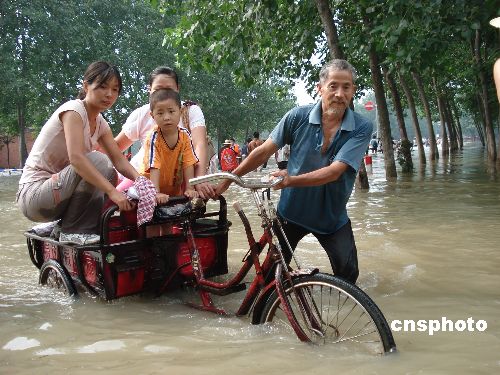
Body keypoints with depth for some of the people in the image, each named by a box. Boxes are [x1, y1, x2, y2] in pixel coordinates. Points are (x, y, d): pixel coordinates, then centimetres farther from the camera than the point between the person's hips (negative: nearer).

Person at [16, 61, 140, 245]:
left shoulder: (100, 123, 9)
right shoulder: (73, 109, -16)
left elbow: (119, 160, 0)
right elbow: (76, 157, -31)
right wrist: (112, 191, -38)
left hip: (60, 191, 8)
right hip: (34, 193, -8)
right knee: (98, 162, -25)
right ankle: (72, 231, -15)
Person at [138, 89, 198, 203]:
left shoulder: (184, 135, -10)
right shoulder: (154, 138, -21)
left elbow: (188, 164, -11)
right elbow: (154, 167, -27)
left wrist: (189, 188, -16)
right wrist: (156, 193, -35)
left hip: (175, 188, 3)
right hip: (151, 183, -3)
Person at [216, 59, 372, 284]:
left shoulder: (362, 128, -16)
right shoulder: (299, 116, -13)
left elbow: (334, 172, -26)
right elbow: (264, 151, -6)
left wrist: (292, 180, -39)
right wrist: (228, 179, -6)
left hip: (332, 217, 0)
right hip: (292, 210, 1)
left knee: (348, 273, -5)